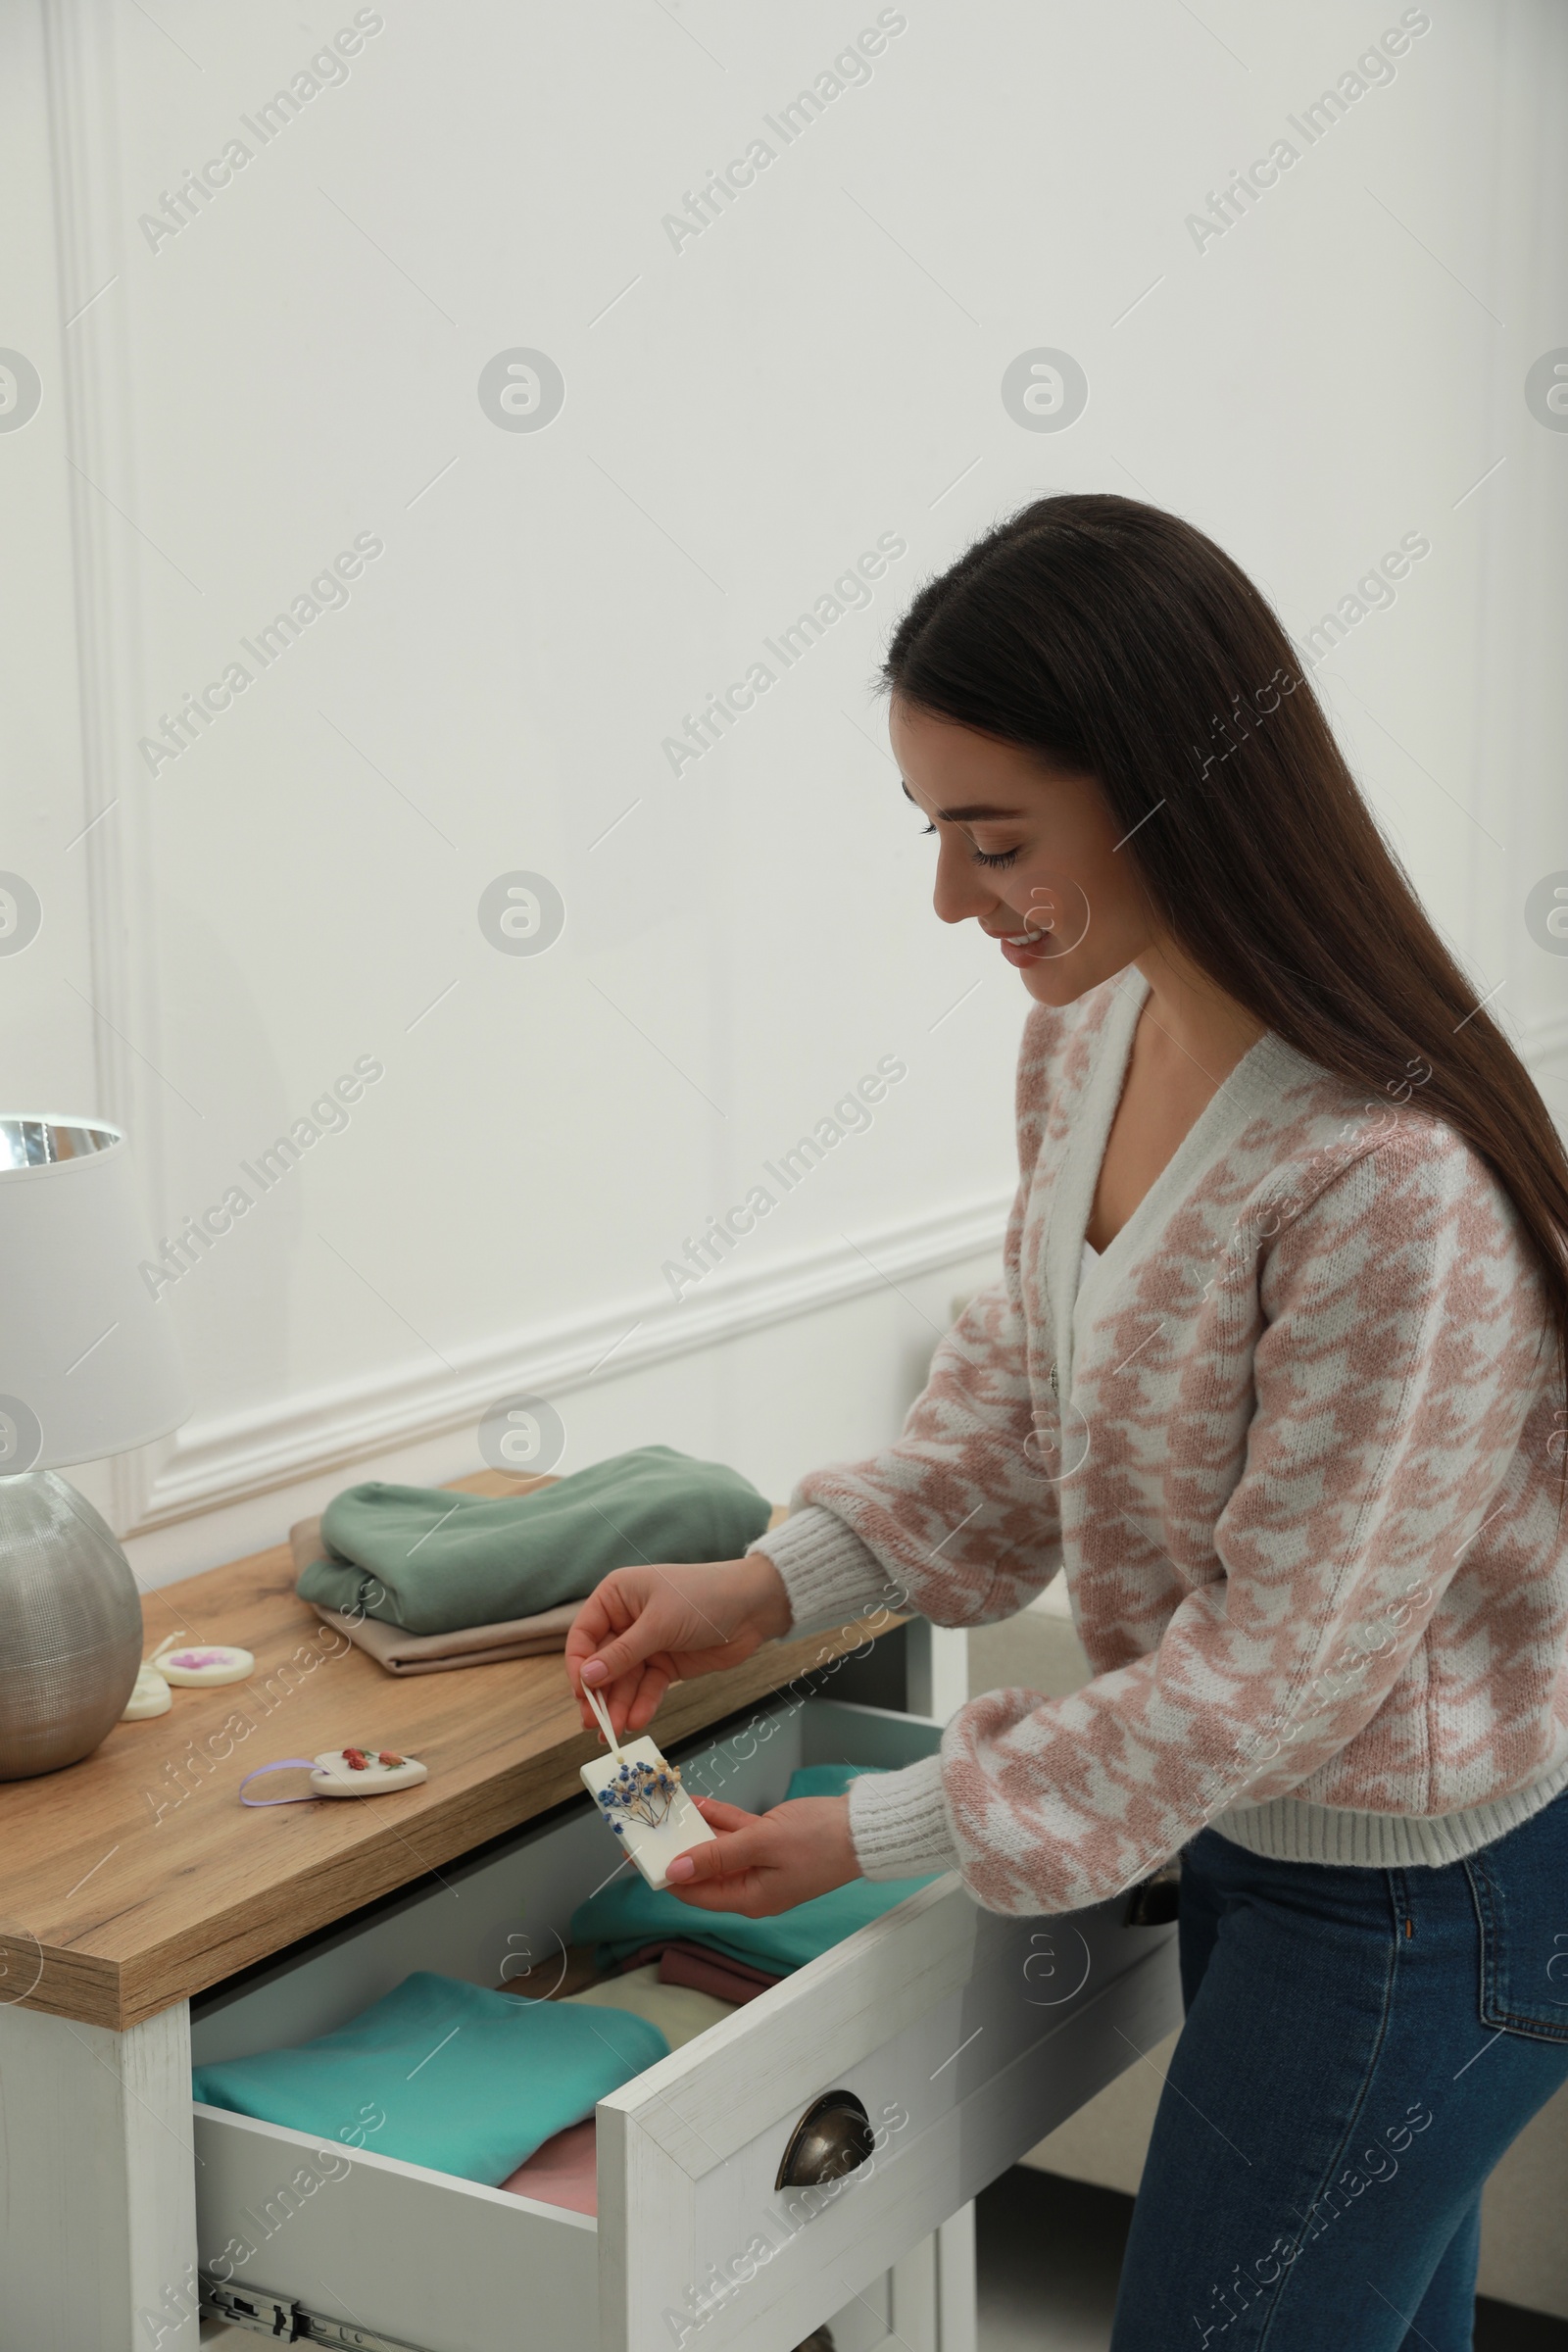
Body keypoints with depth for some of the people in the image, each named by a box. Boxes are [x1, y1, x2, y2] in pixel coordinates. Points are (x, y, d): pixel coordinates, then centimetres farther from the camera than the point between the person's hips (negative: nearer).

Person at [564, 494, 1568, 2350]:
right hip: (1250, 1826, 8)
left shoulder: (1395, 1180, -33)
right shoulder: (1089, 1029, -6)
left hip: (1417, 1896, -8)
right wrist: (781, 1580, -5)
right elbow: (1022, 1384, 8)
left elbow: (1281, 1657, -26)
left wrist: (886, 1830, -19)